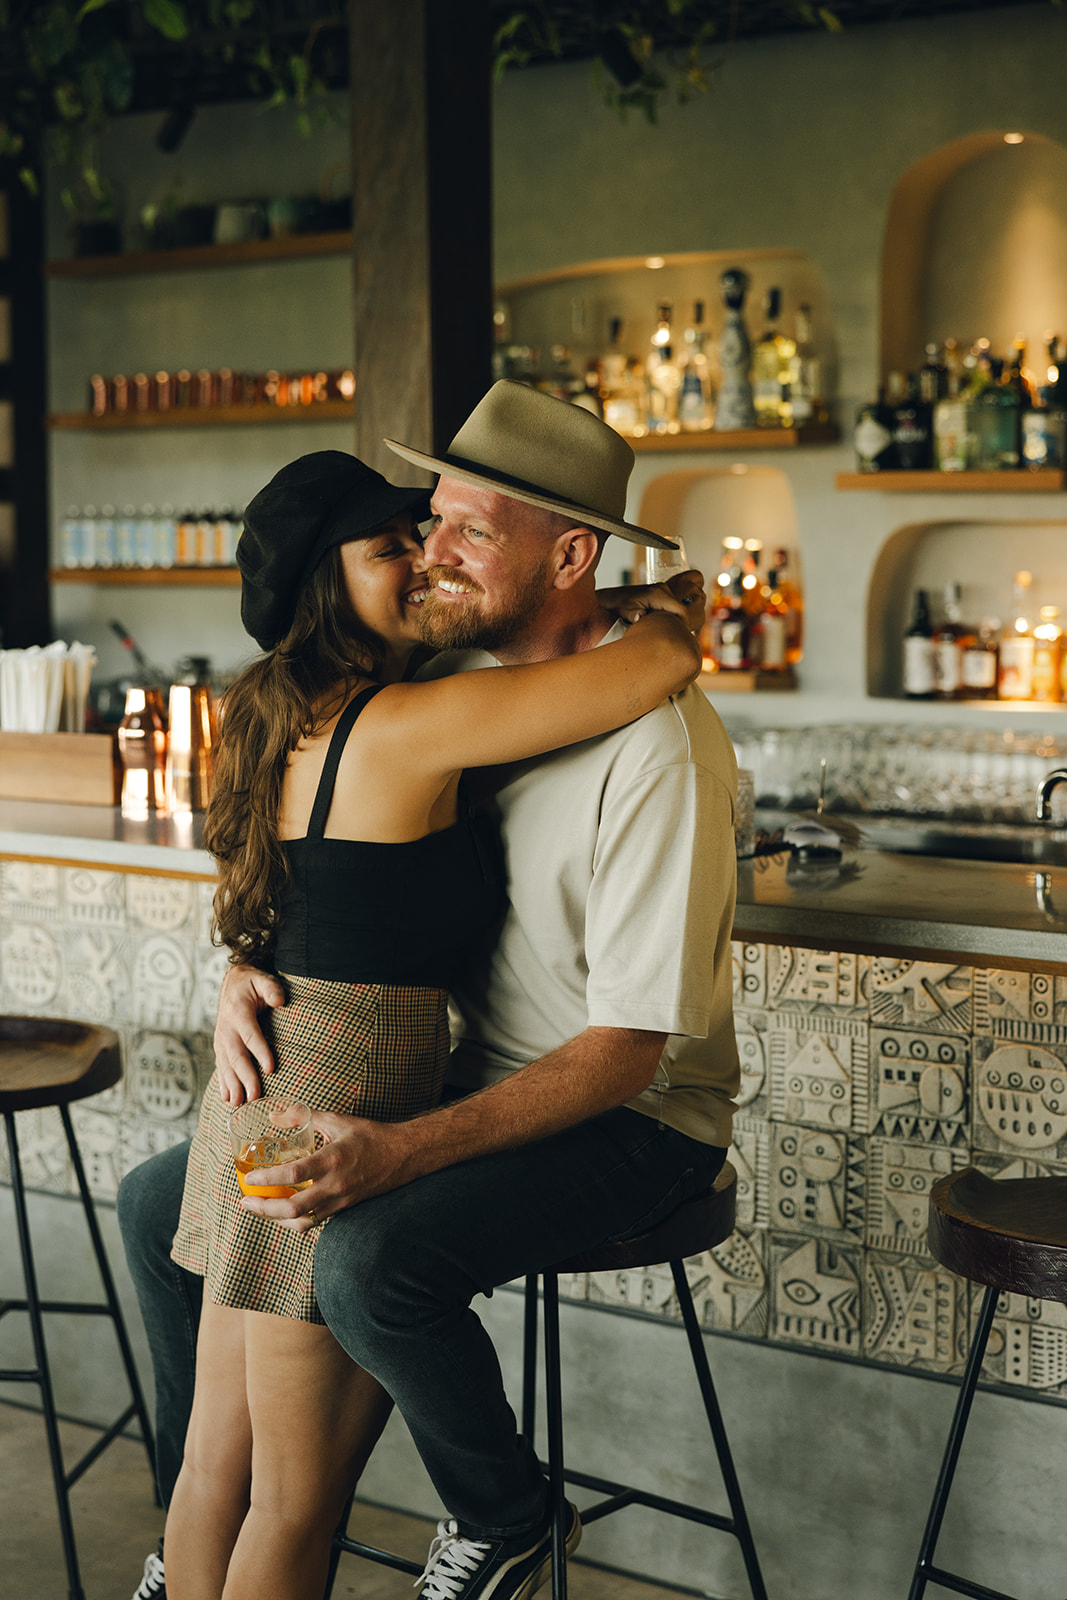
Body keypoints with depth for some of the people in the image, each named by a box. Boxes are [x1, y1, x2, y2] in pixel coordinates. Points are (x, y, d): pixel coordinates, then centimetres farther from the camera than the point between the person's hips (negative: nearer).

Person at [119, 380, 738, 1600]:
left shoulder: (658, 737, -24)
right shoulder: (447, 682, 0)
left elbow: (628, 1050, -25)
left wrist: (401, 1154, -33)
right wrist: (244, 969, -14)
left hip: (635, 1120, -8)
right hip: (481, 1076, 8)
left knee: (369, 1260, -33)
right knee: (160, 1202, 4)